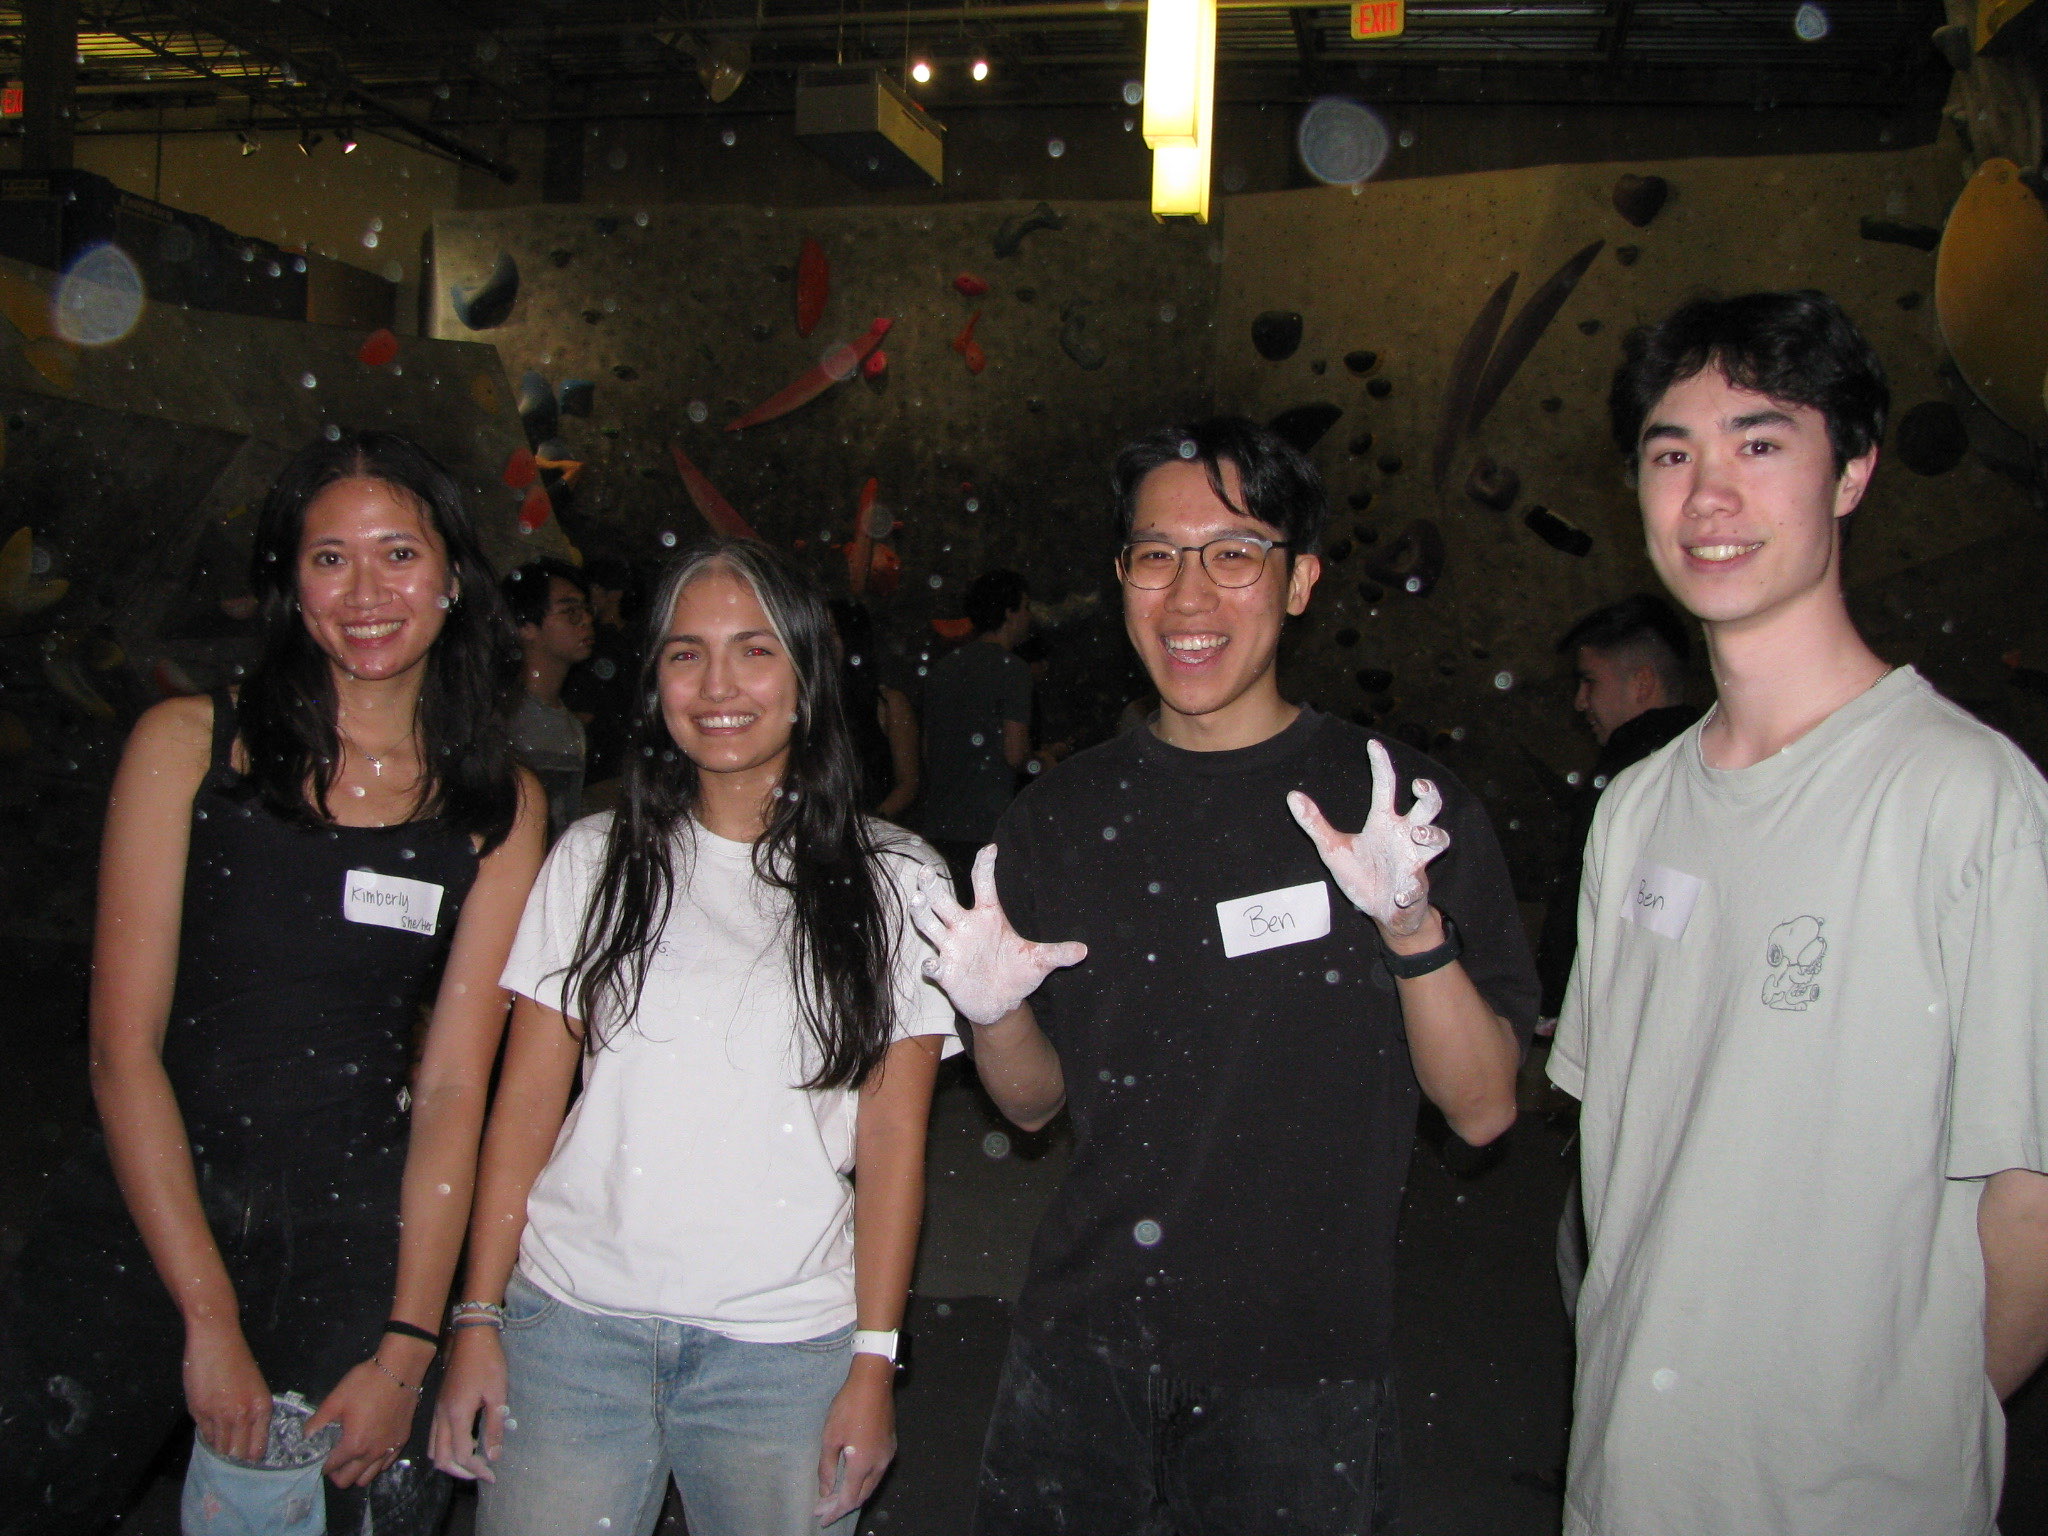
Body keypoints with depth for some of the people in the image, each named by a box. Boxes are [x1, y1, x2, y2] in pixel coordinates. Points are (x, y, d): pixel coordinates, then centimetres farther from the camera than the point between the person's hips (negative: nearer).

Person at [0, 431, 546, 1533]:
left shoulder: (501, 807, 2)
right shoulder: (187, 744, -2)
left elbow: (453, 1089, -1)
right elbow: (123, 1049, -6)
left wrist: (406, 1351, -9)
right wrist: (209, 1318, -12)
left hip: (359, 1236, 1)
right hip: (143, 1220, 0)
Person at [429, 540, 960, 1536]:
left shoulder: (891, 882, 0)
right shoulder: (593, 860, 5)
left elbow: (893, 1139, -1)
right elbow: (526, 1103, 5)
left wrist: (873, 1362, -5)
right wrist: (477, 1318, 0)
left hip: (786, 1344, -1)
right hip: (570, 1322, 1)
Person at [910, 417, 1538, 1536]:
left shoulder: (1400, 805, -7)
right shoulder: (1058, 817, 2)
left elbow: (1482, 1107, -10)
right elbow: (1036, 1100, 10)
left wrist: (1414, 928, -26)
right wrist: (993, 1014, -11)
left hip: (1299, 1371, -2)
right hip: (1079, 1352, 3)